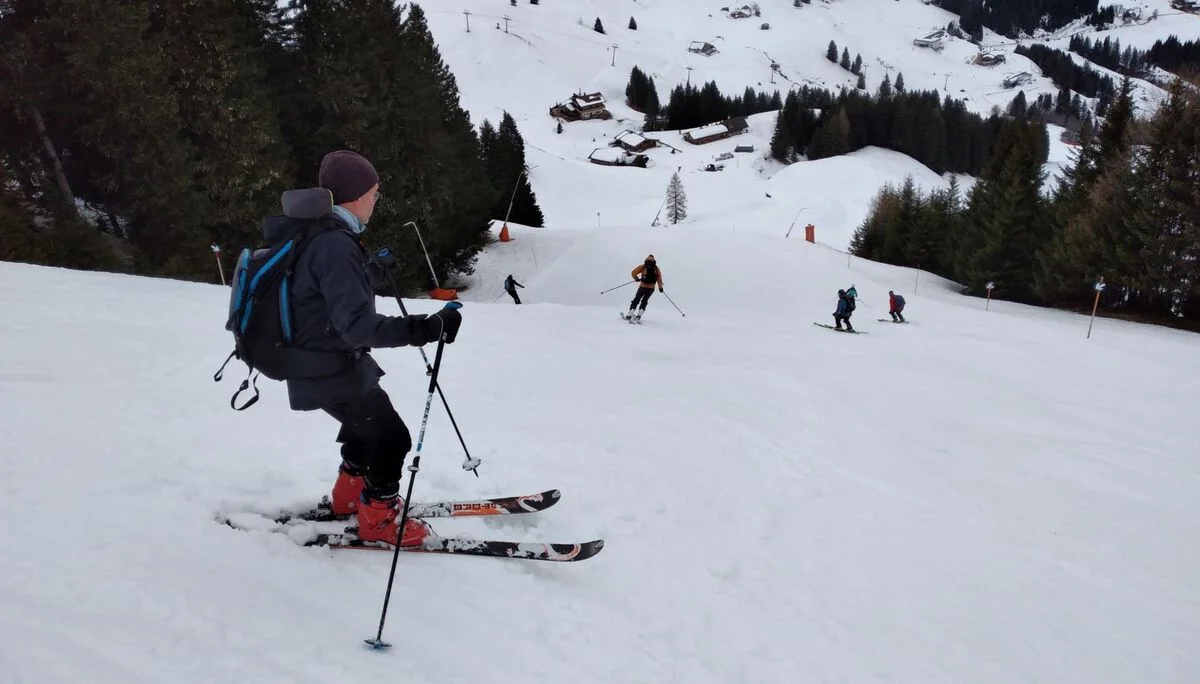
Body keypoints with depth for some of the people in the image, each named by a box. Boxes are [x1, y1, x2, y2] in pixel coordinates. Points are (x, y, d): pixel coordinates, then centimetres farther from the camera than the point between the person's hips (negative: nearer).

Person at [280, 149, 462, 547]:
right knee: (391, 437, 0)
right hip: (331, 370, -10)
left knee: (369, 421, 27)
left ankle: (350, 494, 42)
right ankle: (377, 520, 16)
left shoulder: (317, 234, 6)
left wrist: (372, 269, 40)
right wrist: (425, 328, -39)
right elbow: (356, 325, -34)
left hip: (327, 360, 10)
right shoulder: (335, 246, -27)